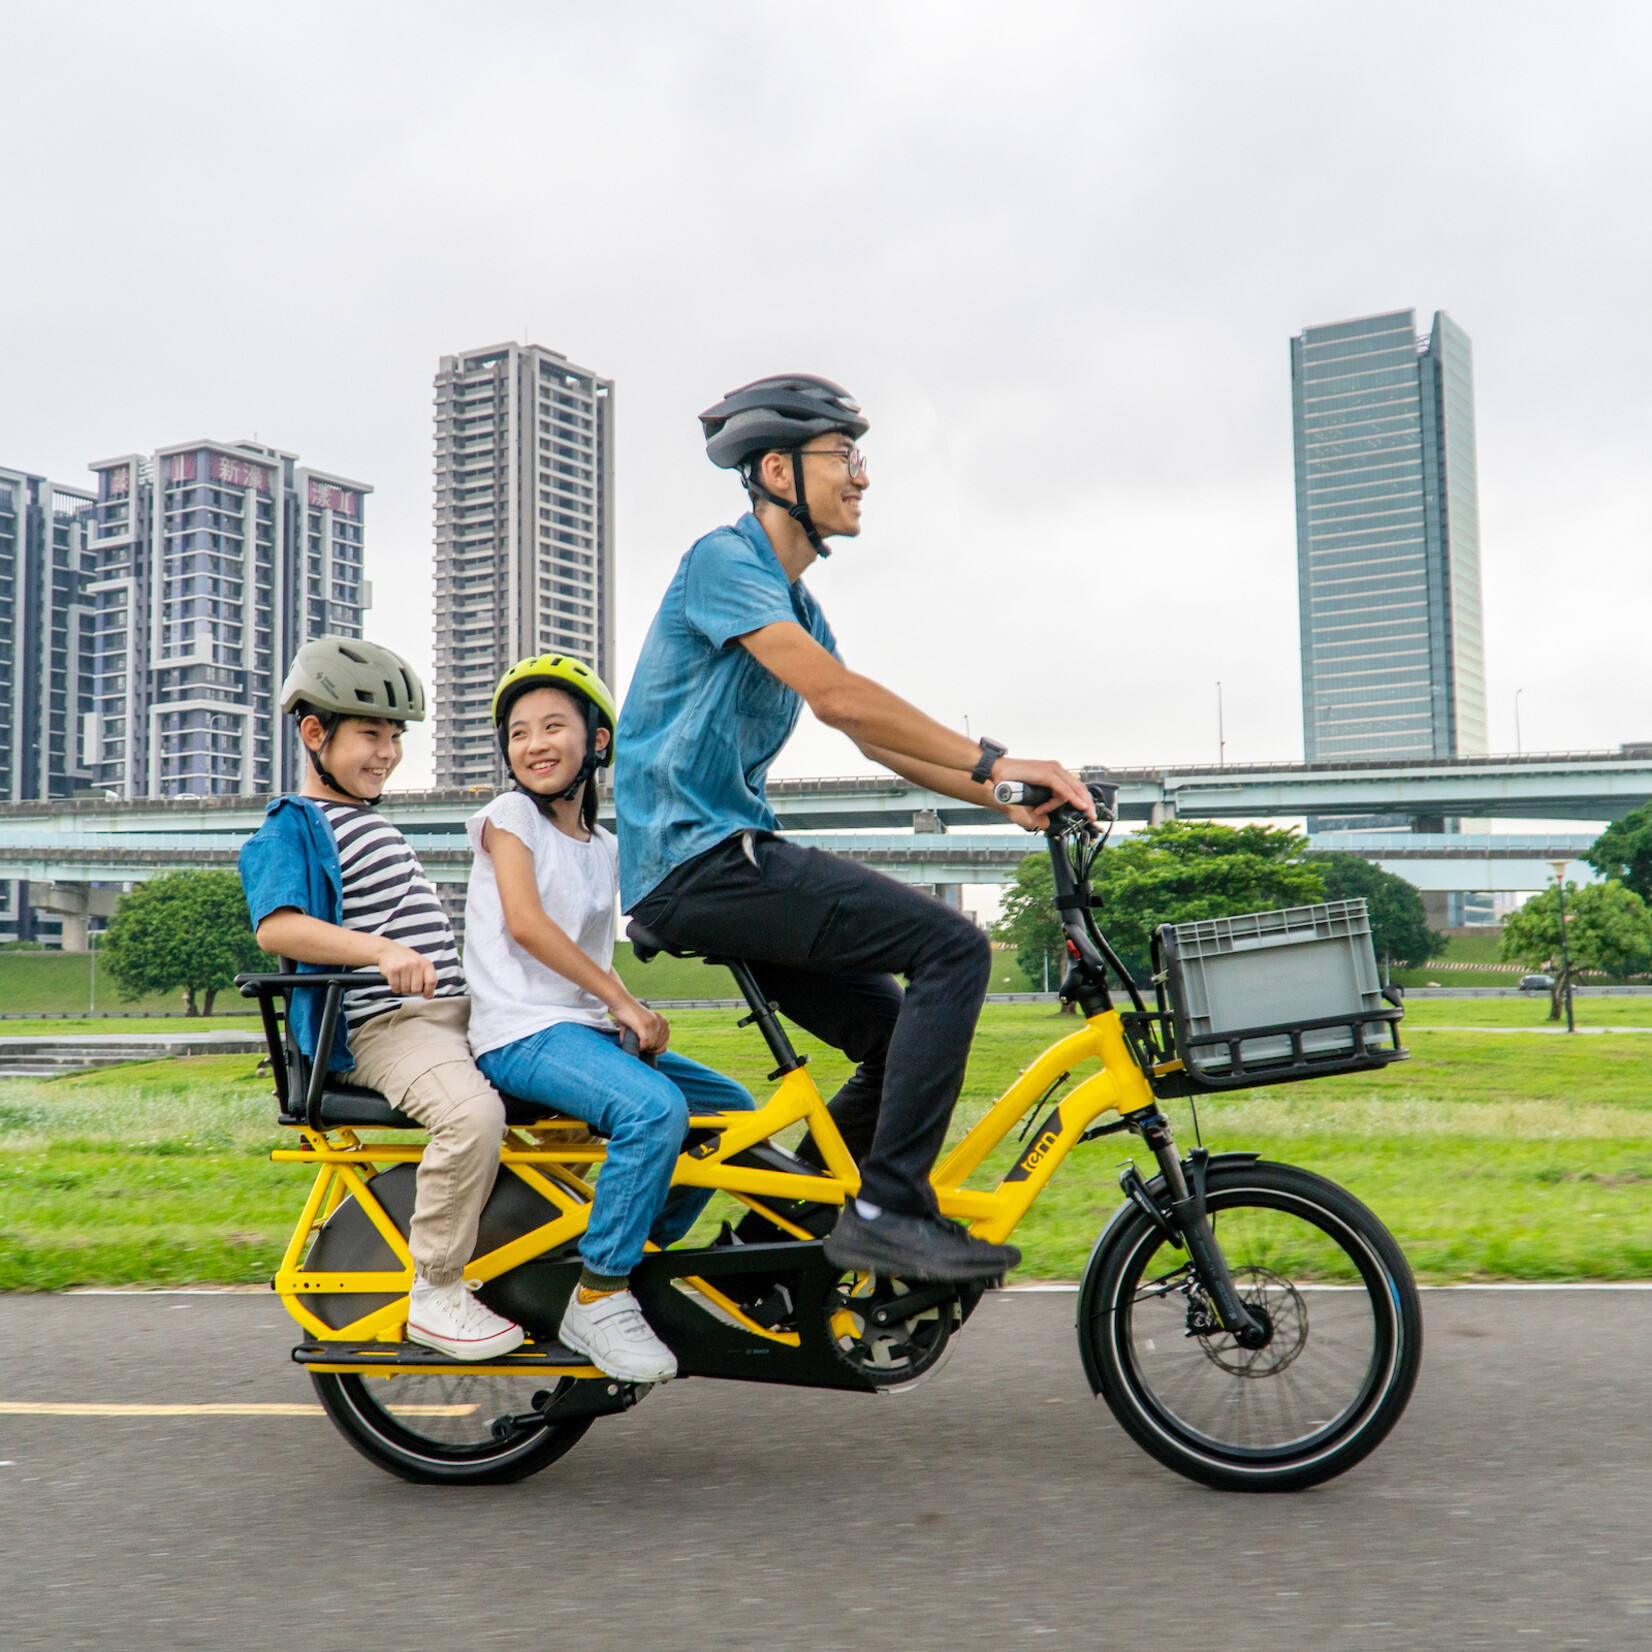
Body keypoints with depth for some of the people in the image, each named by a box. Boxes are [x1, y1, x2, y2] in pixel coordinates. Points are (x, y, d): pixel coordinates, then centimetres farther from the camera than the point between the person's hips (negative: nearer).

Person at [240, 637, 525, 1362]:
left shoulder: (372, 822, 24)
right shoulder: (290, 829, -5)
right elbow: (276, 924, -22)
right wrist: (381, 952, -34)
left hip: (453, 1008, 9)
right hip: (382, 1025, -9)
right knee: (472, 1111, -34)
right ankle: (436, 1295, -21)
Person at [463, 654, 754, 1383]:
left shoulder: (605, 849, 19)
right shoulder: (509, 816, 0)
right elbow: (525, 922, -13)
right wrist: (620, 1000, -17)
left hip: (584, 1030, 8)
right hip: (521, 1033, -7)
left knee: (731, 1108, 2)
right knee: (654, 1107, -31)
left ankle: (636, 1257, 14)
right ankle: (598, 1302, -20)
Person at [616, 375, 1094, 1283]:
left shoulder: (794, 602, 21)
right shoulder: (724, 559, -10)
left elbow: (876, 734, 18)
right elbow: (838, 696, -22)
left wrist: (1005, 801, 7)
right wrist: (995, 759, -22)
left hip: (726, 861, 10)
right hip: (696, 858, -10)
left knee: (902, 1036, 9)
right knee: (953, 947, -17)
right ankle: (887, 1210, -14)